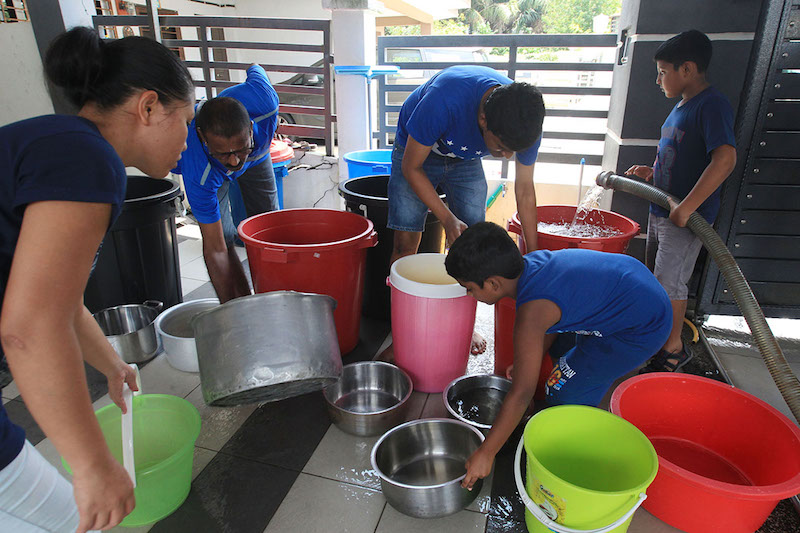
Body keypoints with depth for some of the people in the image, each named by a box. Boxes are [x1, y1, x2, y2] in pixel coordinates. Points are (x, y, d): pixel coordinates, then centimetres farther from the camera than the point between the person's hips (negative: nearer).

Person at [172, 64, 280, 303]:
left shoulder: (265, 102, -44)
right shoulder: (198, 173, -46)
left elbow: (254, 70, -16)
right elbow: (215, 250, -42)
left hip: (257, 155, 3)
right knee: (222, 235, -17)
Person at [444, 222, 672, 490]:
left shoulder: (532, 311, -29)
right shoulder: (530, 260, -4)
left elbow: (521, 393, -25)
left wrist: (486, 453, -16)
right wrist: (529, 361, 18)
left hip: (644, 328, -10)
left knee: (564, 392, -3)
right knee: (561, 346, 25)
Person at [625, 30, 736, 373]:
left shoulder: (712, 104, -17)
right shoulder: (682, 106, 12)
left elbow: (725, 159, -29)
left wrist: (686, 207, -30)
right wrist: (653, 172, 7)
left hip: (687, 216, -9)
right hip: (661, 210, 10)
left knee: (669, 281, -2)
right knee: (656, 277, 18)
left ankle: (674, 348, 16)